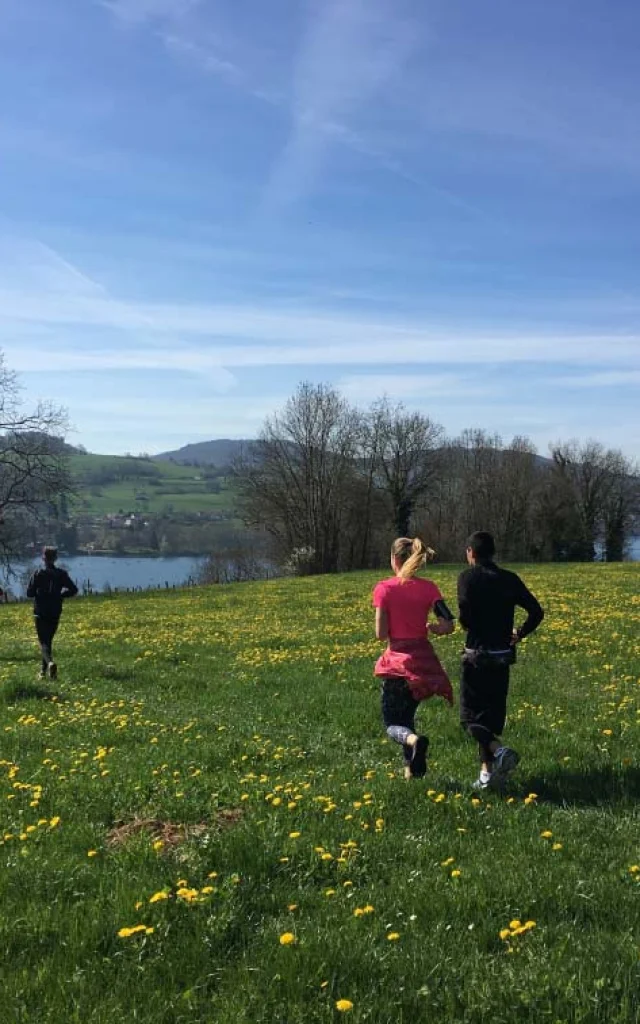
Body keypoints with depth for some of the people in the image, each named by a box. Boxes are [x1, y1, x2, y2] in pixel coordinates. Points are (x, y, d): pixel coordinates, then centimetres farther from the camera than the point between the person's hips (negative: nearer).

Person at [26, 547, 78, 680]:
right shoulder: (62, 574, -2)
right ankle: (44, 670, 21)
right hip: (55, 613, 3)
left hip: (41, 613, -3)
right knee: (48, 640, 17)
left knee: (43, 641, -1)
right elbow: (73, 590, -4)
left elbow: (29, 593, -10)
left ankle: (50, 662, -29)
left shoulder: (38, 574, -9)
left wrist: (39, 593, 10)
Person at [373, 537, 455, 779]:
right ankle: (411, 767, 22)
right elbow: (448, 625, -8)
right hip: (424, 660, 4)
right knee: (407, 714, 24)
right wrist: (431, 628, 11)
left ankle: (414, 740, -26)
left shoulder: (384, 589, -9)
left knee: (393, 724, 6)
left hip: (397, 662, -4)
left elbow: (381, 634, -12)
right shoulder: (428, 588, 0)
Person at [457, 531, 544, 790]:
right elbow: (536, 612, 4)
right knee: (493, 714, 16)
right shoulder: (510, 579, 6)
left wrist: (466, 624, -1)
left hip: (477, 656, -5)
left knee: (471, 717, 3)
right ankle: (487, 772, 16)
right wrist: (520, 633, 18)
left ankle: (500, 751, -21)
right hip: (503, 657, 5)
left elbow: (466, 614, -23)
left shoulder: (468, 577, -8)